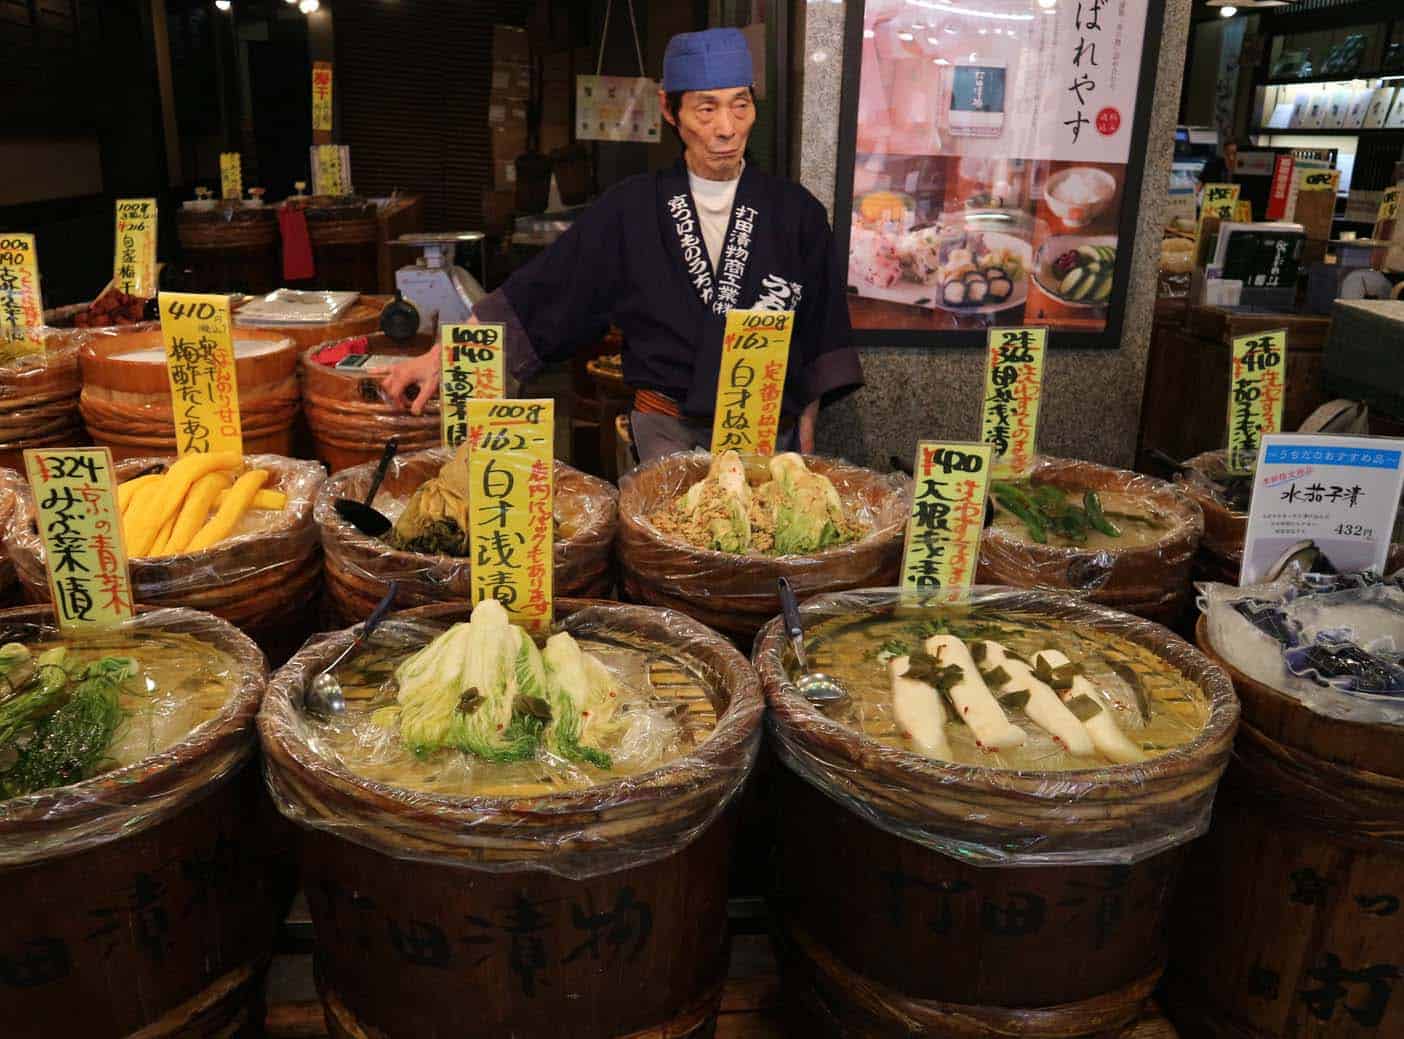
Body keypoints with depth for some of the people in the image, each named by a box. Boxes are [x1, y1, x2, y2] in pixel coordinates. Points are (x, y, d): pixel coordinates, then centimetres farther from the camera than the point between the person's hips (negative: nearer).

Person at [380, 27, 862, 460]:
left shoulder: (796, 211, 2)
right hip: (667, 427, -1)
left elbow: (819, 341, 8)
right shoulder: (632, 208, 0)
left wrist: (805, 436, 7)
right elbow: (538, 295, -1)